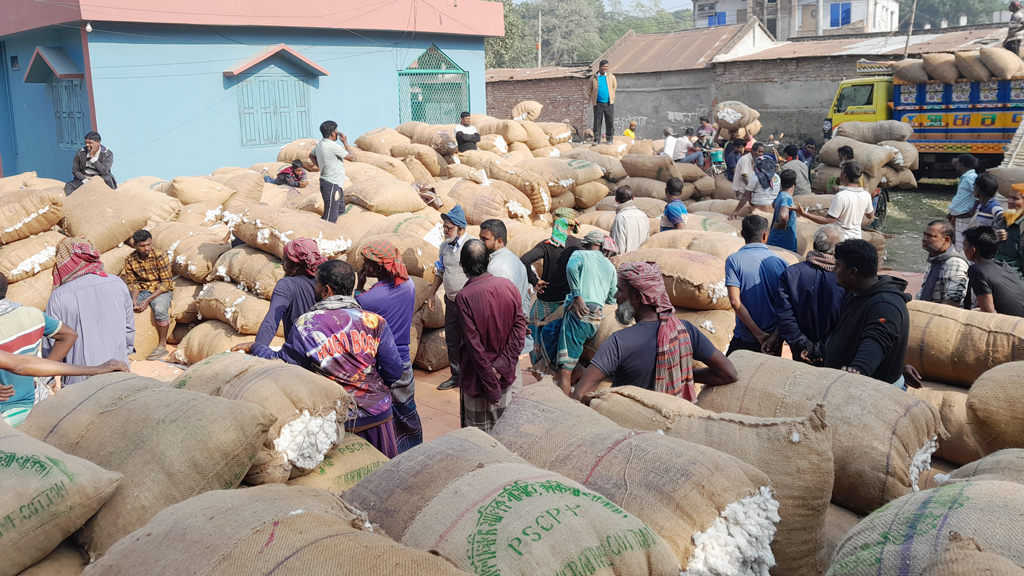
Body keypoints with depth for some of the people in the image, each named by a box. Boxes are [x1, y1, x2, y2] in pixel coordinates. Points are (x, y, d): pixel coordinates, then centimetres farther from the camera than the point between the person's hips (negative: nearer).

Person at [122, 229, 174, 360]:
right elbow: (133, 283, 4)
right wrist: (134, 299, -17)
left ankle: (162, 345, -18)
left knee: (159, 309, -36)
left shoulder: (160, 257, -14)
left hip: (161, 290, -4)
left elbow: (166, 283, -14)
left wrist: (148, 299, -22)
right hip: (142, 291, 4)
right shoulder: (130, 260, -1)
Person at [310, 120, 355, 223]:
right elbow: (352, 157, -12)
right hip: (331, 186, -11)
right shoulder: (333, 146, -20)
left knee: (340, 211, 22)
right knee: (330, 219, -11)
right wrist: (345, 142, 0)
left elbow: (311, 155, 28)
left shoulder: (320, 144, 9)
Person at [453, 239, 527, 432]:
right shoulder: (508, 286, -6)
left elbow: (475, 346, -19)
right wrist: (503, 365, -11)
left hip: (479, 375, -4)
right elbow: (520, 327, -8)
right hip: (509, 374, 4)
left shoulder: (464, 298, -19)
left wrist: (492, 388, -14)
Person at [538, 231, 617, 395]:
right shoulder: (610, 266, 23)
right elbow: (612, 299, 26)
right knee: (548, 332, 24)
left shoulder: (581, 254, 7)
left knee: (565, 368, -2)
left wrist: (577, 296, -16)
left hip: (580, 314, -7)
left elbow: (572, 266, -18)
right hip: (597, 321, 7)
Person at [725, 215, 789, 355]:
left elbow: (735, 302, -17)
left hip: (745, 339, -2)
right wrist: (775, 336, -10)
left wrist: (759, 334, -14)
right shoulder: (780, 262, -2)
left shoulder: (734, 261, -9)